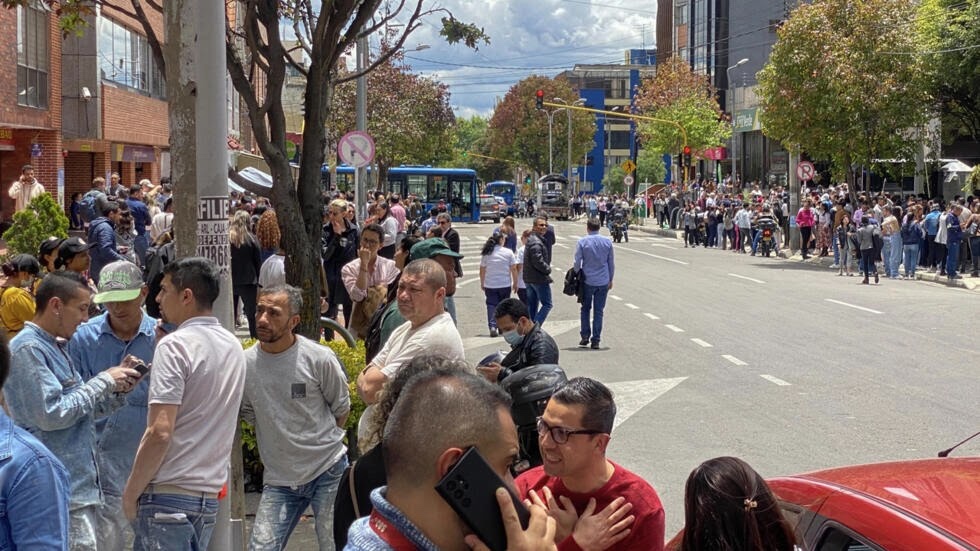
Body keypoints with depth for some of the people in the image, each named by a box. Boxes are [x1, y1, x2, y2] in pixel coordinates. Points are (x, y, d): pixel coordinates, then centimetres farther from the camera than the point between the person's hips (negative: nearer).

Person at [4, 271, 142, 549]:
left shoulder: (55, 347, 16)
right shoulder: (28, 348, -14)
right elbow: (52, 415, -22)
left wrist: (117, 387, 2)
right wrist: (104, 381, -13)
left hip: (82, 484, 10)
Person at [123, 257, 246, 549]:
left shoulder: (175, 345, -13)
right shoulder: (234, 347, 11)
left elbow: (160, 432, -19)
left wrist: (131, 492, -9)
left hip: (169, 494, -8)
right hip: (210, 494, 8)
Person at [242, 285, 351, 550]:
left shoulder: (320, 359, -13)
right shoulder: (245, 364, -5)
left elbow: (341, 409, 3)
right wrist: (281, 441, 11)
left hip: (328, 471, -2)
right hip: (279, 479, 2)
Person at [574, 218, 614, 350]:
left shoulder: (582, 242, -7)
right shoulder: (607, 242, 1)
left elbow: (577, 263, -7)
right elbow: (611, 263, 7)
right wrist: (610, 279, 17)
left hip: (587, 281, -2)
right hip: (603, 282, 2)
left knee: (586, 309, 15)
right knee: (599, 311, 5)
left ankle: (585, 336, 10)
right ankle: (596, 341, 4)